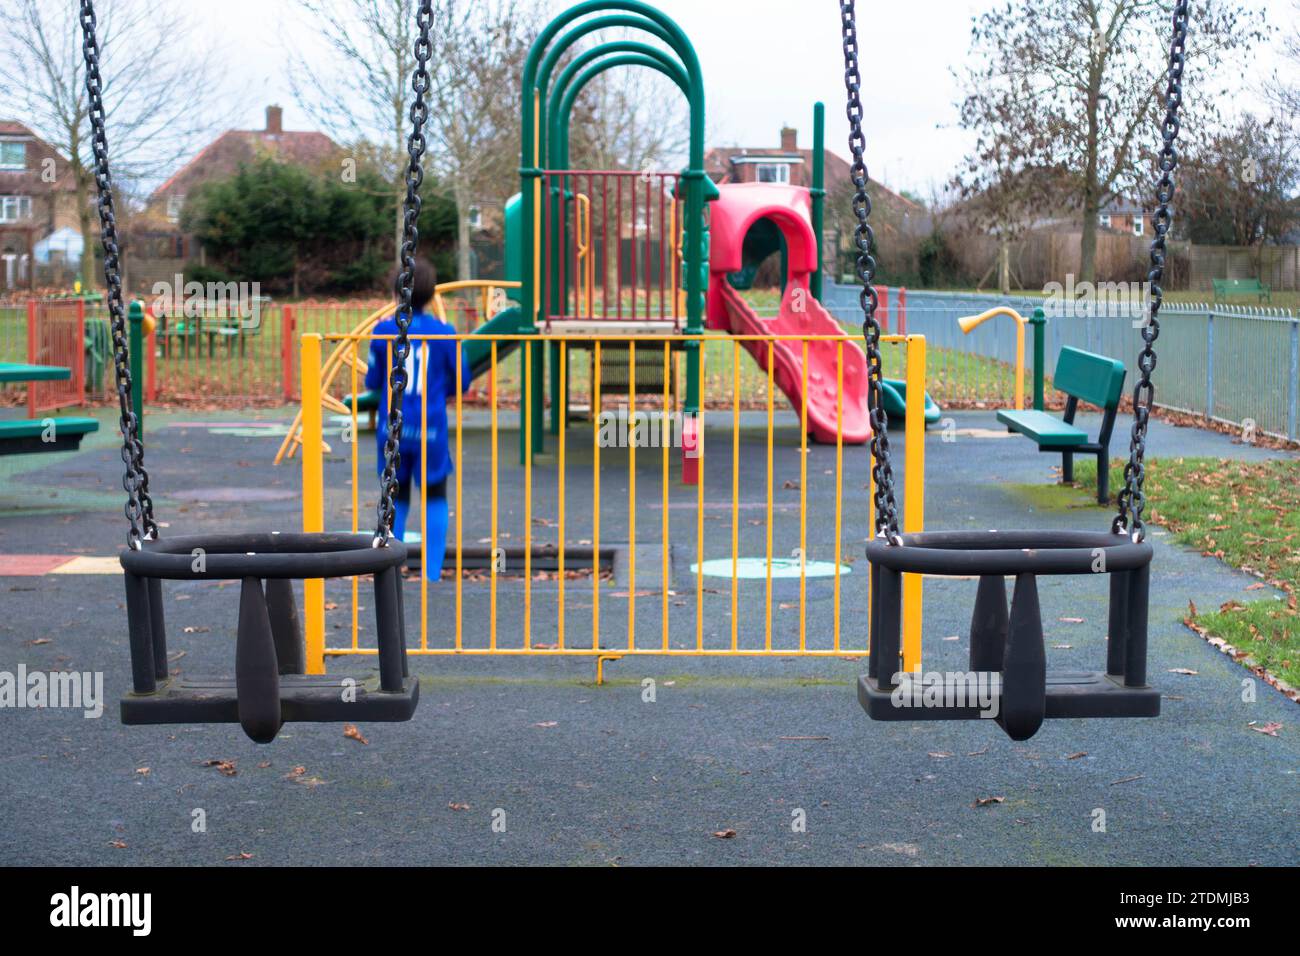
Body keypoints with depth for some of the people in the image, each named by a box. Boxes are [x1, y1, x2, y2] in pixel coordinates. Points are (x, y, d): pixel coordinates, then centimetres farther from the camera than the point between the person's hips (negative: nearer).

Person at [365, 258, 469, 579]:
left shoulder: (384, 331, -3)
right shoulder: (445, 333, -5)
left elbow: (373, 381, 4)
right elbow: (461, 381, 3)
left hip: (392, 428, 1)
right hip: (431, 428, -1)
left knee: (396, 499, 17)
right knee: (434, 498, 13)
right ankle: (432, 571, 5)